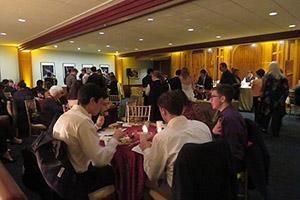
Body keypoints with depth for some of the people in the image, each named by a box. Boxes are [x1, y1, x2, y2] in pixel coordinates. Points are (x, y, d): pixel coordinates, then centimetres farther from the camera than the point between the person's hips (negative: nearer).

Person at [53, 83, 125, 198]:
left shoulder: (66, 115, 2)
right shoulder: (83, 121, -28)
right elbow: (100, 159, -28)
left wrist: (96, 126, 10)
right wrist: (115, 139, -14)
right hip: (77, 179, -8)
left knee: (107, 167, 24)